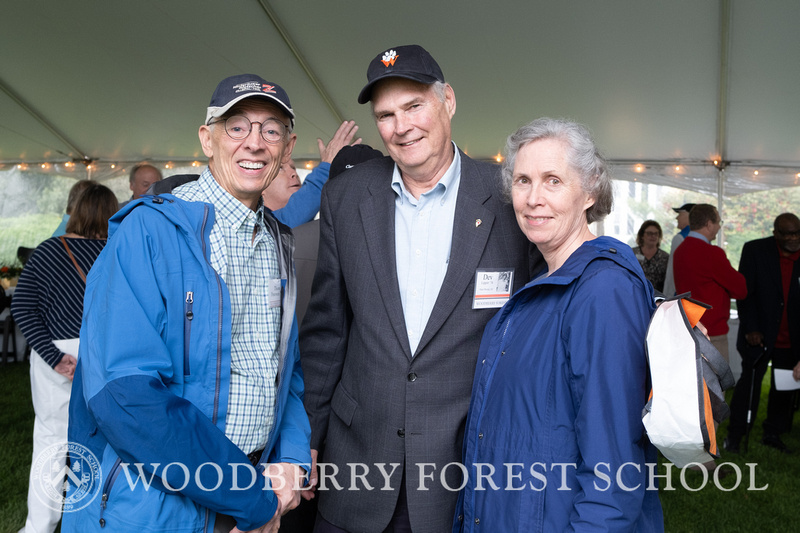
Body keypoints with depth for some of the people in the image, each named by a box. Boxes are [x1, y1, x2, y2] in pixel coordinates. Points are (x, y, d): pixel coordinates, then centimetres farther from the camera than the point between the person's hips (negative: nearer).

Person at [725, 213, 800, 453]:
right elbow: (744, 292, -7)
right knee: (750, 382, 1)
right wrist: (750, 329, -12)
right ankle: (735, 434, 11)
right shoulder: (755, 250, -5)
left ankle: (773, 433, 26)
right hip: (759, 334, -3)